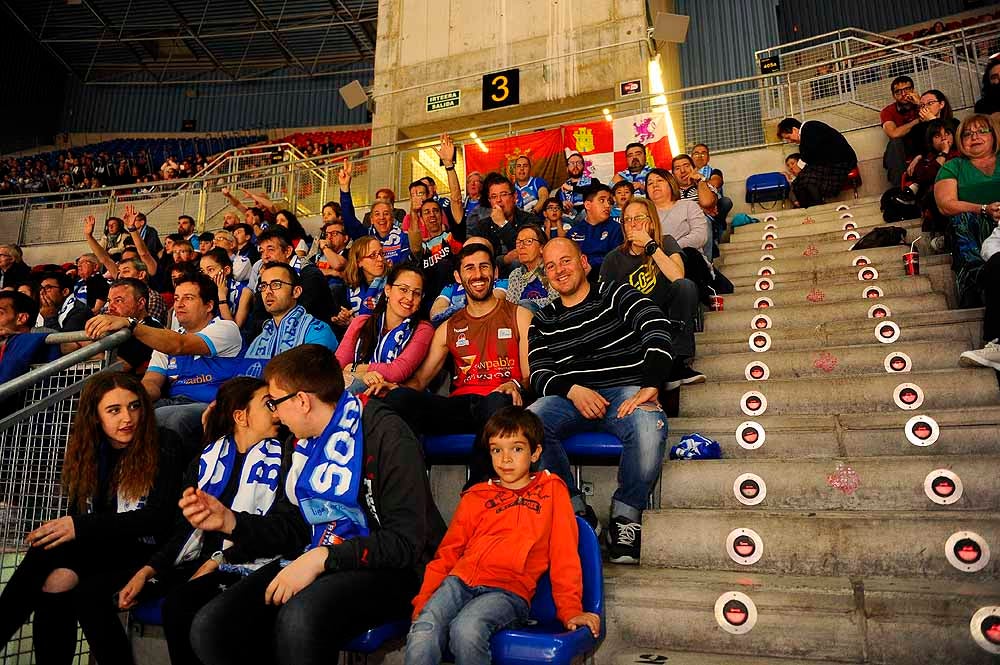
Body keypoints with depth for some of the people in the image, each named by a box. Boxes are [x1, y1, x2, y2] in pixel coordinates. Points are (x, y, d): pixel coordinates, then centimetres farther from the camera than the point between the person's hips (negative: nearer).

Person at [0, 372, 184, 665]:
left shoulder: (163, 445, -8)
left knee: (88, 594, -29)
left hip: (148, 554, -4)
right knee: (54, 585, -26)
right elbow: (78, 513, 7)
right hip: (102, 551, 4)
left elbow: (161, 517, -15)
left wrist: (82, 528, -22)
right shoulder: (87, 448, 8)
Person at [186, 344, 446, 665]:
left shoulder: (386, 435, -14)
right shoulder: (305, 442, 12)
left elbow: (405, 542, -18)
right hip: (317, 563, 7)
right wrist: (230, 521, 10)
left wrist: (321, 558, -25)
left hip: (385, 568, -7)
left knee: (299, 619, -36)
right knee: (209, 626, -14)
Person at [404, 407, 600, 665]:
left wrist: (570, 610, 3)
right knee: (422, 633, -27)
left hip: (509, 590, -2)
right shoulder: (475, 496, 21)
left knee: (466, 629, -32)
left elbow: (564, 555, 10)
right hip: (459, 581, 3)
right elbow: (447, 552, 18)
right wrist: (422, 600, 7)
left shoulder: (551, 490, 14)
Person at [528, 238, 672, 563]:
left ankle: (626, 515, -10)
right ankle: (576, 511, -12)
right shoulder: (543, 322, 20)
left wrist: (649, 388, -21)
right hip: (570, 397, 3)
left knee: (649, 427, -37)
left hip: (625, 391, -2)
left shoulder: (617, 295, 10)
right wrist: (573, 390, -14)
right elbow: (539, 375, 9)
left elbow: (657, 332, -6)